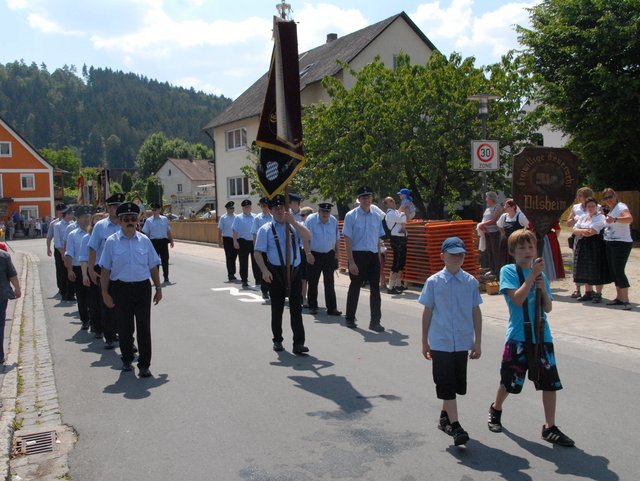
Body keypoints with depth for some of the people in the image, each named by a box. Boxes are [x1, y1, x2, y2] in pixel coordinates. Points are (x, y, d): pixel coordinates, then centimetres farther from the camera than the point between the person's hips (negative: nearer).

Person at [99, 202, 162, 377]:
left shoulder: (144, 240, 4)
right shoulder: (112, 242, -2)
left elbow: (153, 266, 10)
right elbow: (105, 270, -1)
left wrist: (158, 287, 10)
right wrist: (105, 293, -4)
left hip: (143, 287, 1)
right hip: (121, 288, -1)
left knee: (144, 327, 1)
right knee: (124, 327, 12)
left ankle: (144, 365, 10)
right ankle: (127, 360, 32)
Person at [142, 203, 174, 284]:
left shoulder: (165, 219, 7)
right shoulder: (149, 221, 2)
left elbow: (168, 231, 14)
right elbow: (146, 233, 3)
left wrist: (171, 240, 14)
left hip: (163, 241, 1)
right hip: (154, 241, -1)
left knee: (165, 259, 4)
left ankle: (166, 277, 14)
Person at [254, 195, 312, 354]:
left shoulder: (294, 226, 8)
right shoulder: (265, 229, 2)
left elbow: (307, 236, -11)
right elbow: (258, 252, -3)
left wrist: (293, 221, -18)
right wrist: (264, 270, -16)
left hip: (294, 271, 1)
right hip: (276, 271, -1)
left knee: (296, 308, -2)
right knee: (277, 308, 11)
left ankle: (298, 343, -1)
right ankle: (277, 340, 25)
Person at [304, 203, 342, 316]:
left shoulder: (334, 221, 0)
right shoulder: (310, 220, -11)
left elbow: (336, 239, 10)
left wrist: (336, 253, 11)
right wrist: (308, 254, -17)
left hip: (329, 255, 3)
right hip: (314, 255, -2)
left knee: (330, 282, 1)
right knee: (313, 282, 6)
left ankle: (332, 308, 4)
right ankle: (313, 306, 19)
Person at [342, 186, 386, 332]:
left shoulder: (376, 217, 7)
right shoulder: (351, 216, -6)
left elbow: (379, 239, 12)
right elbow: (347, 240, -8)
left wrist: (380, 259, 9)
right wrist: (351, 262, -13)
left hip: (373, 256, 3)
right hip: (357, 255, -3)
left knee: (375, 289, 3)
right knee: (355, 287, 9)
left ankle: (375, 321, 10)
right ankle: (350, 318, 27)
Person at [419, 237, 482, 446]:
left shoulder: (471, 282, 0)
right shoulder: (434, 282, -4)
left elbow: (476, 312, 5)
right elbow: (427, 312, 2)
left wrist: (477, 342, 5)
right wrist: (425, 342, 5)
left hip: (462, 342, 3)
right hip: (440, 342, -3)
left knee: (457, 384, 13)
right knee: (446, 385, -4)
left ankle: (444, 416, 32)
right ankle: (455, 426, 0)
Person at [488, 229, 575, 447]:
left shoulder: (540, 273, 10)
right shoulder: (508, 271, -5)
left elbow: (548, 308, 9)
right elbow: (517, 300, -19)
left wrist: (543, 289, -9)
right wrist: (532, 274, -19)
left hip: (542, 336, 4)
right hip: (518, 337, -4)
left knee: (551, 382, 2)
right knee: (509, 381, 9)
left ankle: (550, 428, 13)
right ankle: (496, 410, 36)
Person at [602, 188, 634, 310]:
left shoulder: (621, 207, -14)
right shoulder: (611, 210, 15)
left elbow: (630, 219, -36)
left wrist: (614, 219, -51)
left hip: (621, 243, -10)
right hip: (610, 244, 10)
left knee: (619, 271, -15)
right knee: (613, 272, 11)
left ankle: (626, 300, -15)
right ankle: (619, 298, 20)